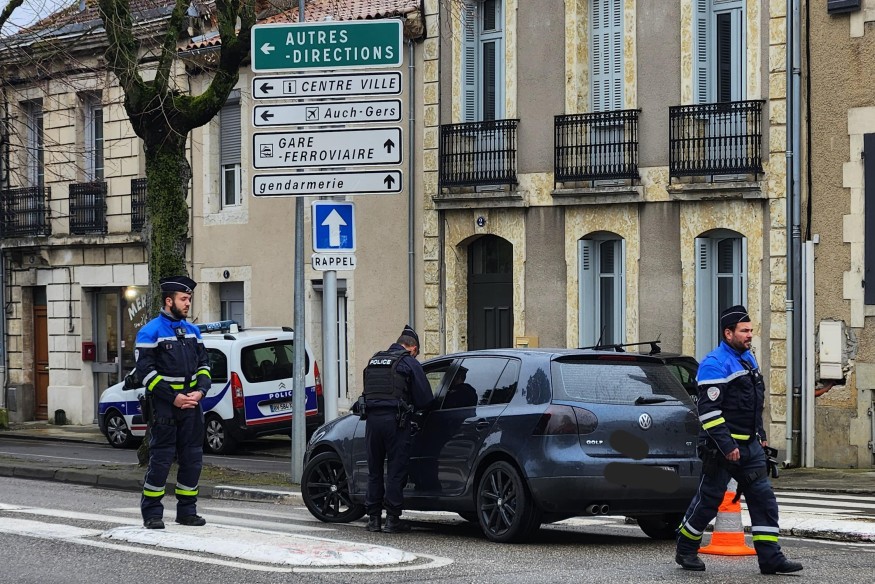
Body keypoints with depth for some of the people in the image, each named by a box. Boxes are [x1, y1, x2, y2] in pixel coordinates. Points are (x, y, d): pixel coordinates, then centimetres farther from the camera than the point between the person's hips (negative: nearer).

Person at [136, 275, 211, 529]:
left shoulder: (192, 330, 13)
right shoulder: (151, 332, -7)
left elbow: (203, 364, 16)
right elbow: (146, 371, -12)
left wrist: (200, 391, -3)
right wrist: (173, 397, -16)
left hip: (191, 405, 6)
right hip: (165, 407, -6)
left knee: (192, 459, 7)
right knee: (160, 460, -6)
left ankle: (187, 511, 17)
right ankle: (152, 514, 1)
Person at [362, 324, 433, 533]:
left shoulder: (374, 360, 18)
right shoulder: (409, 363, -1)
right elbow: (425, 399, -5)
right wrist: (410, 407, 17)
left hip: (372, 418, 5)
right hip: (395, 420, -5)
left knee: (374, 470, 13)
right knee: (396, 470, 1)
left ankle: (373, 518, 14)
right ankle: (392, 519, 0)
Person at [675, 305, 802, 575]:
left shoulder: (748, 359, 15)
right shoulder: (714, 364, -15)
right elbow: (708, 410, -21)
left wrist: (760, 434, 21)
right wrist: (727, 446, -24)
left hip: (749, 445, 8)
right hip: (722, 447, -8)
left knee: (763, 497, 1)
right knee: (709, 499, 2)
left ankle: (770, 557, -1)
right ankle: (685, 551, 19)